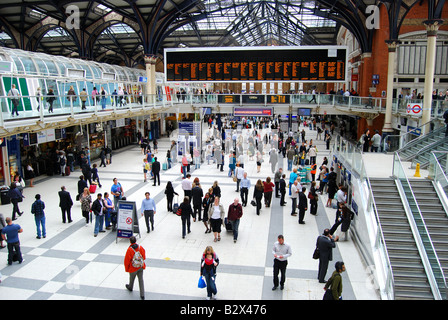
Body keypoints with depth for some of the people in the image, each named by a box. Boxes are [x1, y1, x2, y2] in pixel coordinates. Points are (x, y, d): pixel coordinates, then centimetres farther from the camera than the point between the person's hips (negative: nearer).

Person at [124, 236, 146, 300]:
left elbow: (127, 260, -15)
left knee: (132, 278, 24)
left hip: (133, 268, -3)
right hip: (141, 267, 3)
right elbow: (144, 257, 2)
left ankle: (130, 287, 54)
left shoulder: (129, 250, -23)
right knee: (141, 280, 11)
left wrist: (126, 269, 1)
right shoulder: (141, 248, -11)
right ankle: (142, 295, 13)